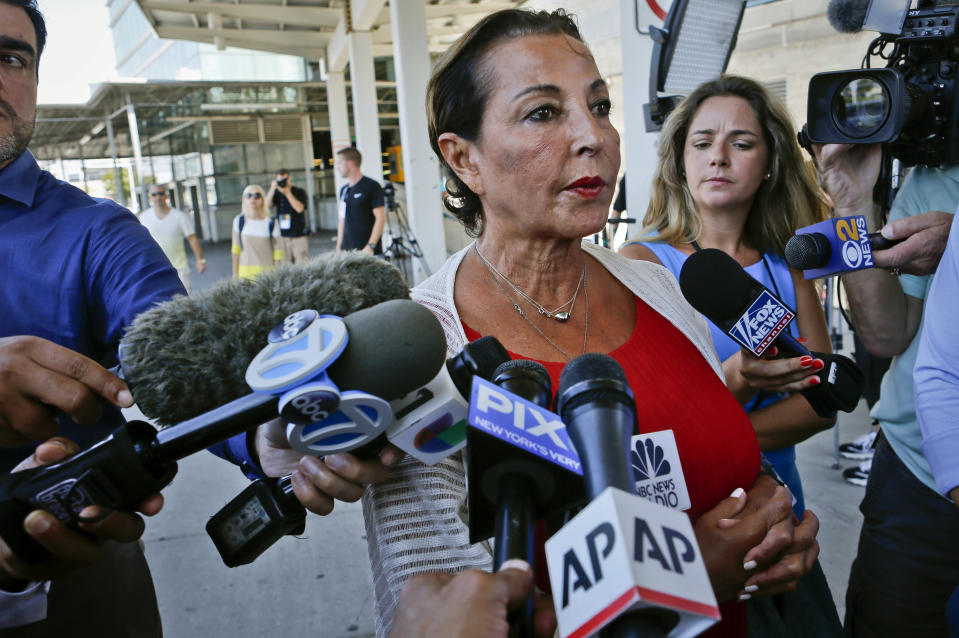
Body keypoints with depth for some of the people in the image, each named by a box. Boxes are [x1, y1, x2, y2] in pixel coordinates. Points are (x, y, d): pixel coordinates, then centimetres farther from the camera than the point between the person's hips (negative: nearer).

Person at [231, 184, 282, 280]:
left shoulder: (271, 223, -3)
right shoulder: (239, 221, 2)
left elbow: (278, 253, 0)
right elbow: (236, 250, 9)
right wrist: (235, 274, 10)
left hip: (267, 272, -1)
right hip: (245, 273, 1)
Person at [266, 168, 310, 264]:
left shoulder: (299, 192, 3)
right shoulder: (275, 193, 11)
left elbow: (299, 208, -13)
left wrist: (287, 192, -14)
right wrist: (272, 189, -13)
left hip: (299, 235, -3)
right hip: (282, 236, 3)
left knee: (302, 264, -7)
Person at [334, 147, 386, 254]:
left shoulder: (372, 186, -5)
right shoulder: (344, 190, 17)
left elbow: (381, 218, -10)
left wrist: (370, 246, -17)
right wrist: (338, 248, 16)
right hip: (346, 251, 6)